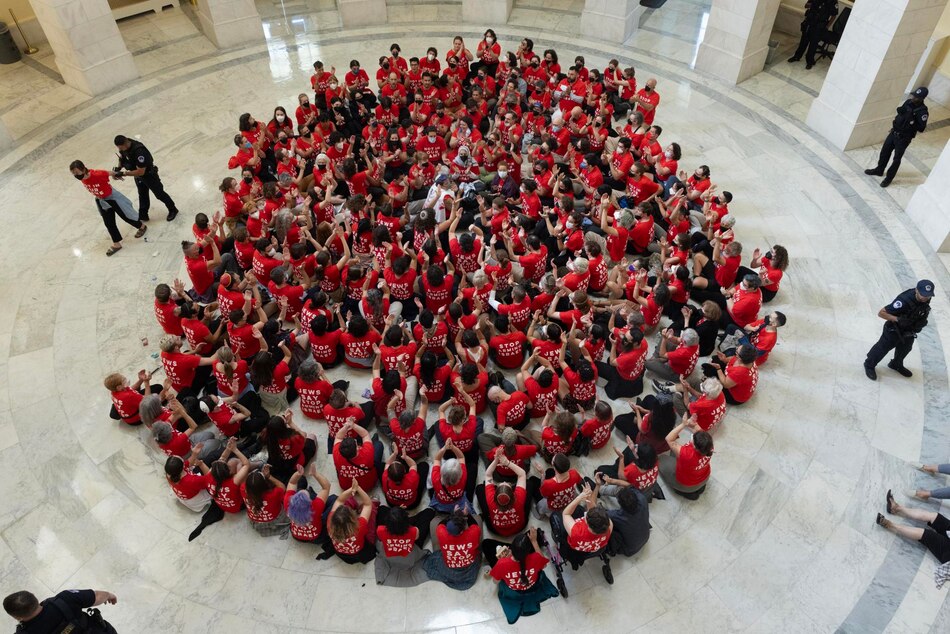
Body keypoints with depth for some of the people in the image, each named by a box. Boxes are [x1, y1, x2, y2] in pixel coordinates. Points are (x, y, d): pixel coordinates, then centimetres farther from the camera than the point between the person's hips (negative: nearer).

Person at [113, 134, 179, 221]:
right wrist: (119, 167, -15)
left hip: (149, 174, -7)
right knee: (142, 195, 22)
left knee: (159, 194, 11)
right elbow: (122, 158, 5)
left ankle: (172, 210, 32)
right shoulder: (123, 146, -15)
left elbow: (141, 172, -37)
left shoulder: (139, 151, -39)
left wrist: (124, 173, -36)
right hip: (138, 175, 7)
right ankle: (143, 215, 37)